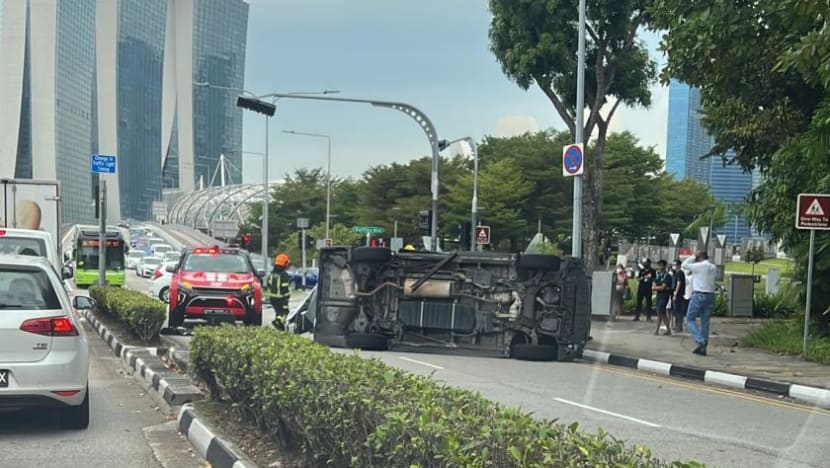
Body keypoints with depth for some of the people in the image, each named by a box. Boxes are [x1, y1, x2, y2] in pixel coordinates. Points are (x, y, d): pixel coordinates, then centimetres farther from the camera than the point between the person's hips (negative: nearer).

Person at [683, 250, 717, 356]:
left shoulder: (699, 266, -10)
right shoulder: (714, 268, 9)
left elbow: (684, 265, -4)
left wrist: (693, 257, 9)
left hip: (699, 295, -6)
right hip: (710, 295, 6)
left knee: (690, 319, 3)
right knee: (705, 321, 9)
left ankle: (700, 340, -15)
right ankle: (703, 348, 11)